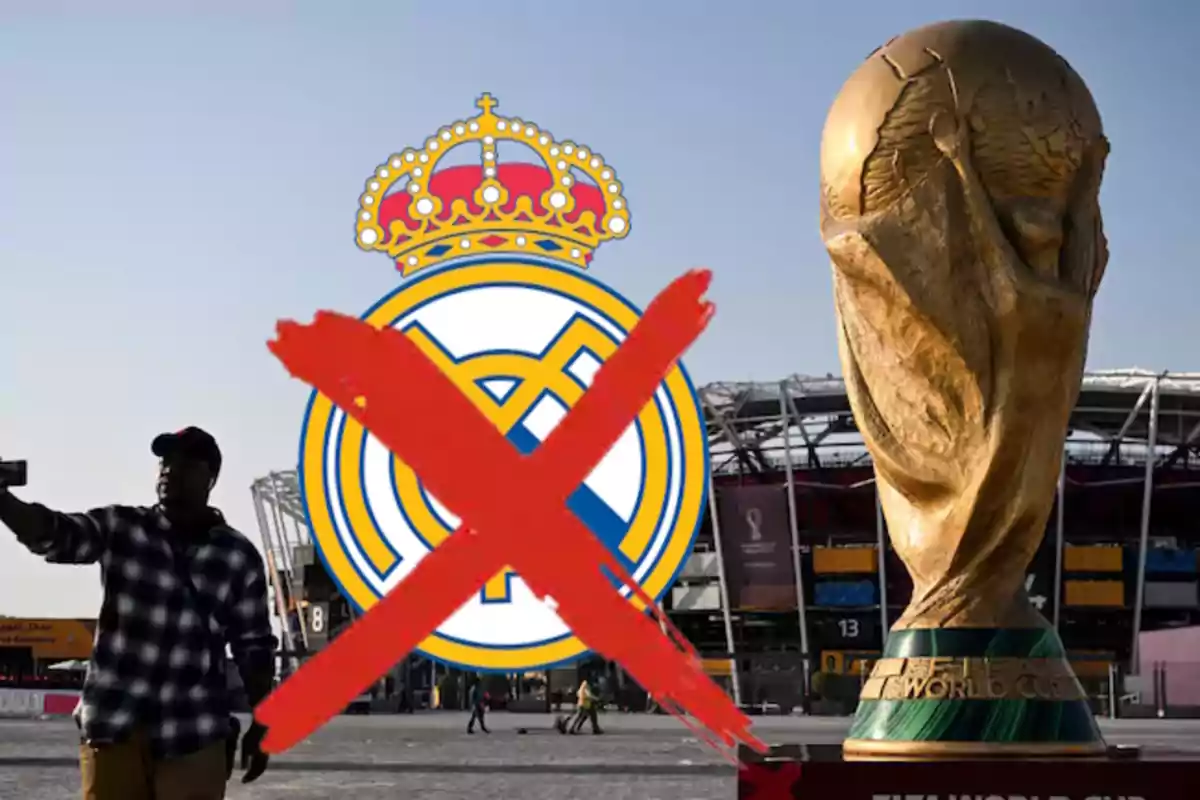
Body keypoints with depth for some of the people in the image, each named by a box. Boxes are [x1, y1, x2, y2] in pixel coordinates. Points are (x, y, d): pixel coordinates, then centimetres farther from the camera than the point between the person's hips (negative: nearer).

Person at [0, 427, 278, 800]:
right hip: (113, 727, 0)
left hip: (194, 736, 0)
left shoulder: (239, 557, 4)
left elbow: (254, 646, 8)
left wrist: (261, 724, 2)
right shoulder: (121, 528, 3)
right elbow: (54, 535, -14)